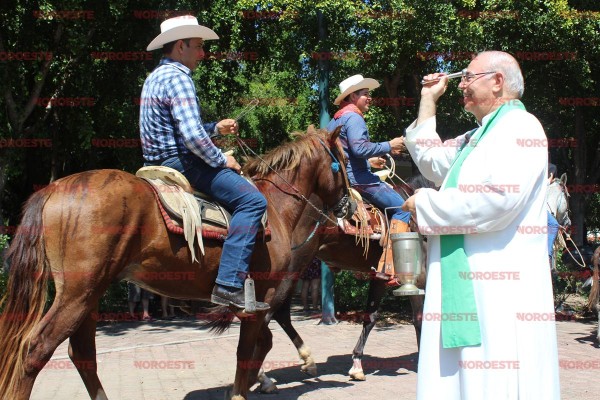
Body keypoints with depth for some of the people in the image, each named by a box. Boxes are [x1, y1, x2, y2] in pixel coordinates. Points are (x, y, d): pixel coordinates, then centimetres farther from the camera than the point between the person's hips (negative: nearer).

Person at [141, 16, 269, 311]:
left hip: (159, 162, 11)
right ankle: (229, 286, -26)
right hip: (180, 162, -11)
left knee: (242, 186, 27)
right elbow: (193, 136, -26)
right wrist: (221, 160, -11)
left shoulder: (156, 76, 18)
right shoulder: (177, 77, -15)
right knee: (252, 200, -19)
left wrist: (216, 128, 18)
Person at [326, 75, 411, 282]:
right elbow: (360, 147, -25)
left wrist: (369, 161, 28)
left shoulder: (334, 120, 22)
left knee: (395, 204, 25)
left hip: (340, 177, 11)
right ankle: (392, 269, -22)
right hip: (356, 177, -11)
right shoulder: (353, 117, -10)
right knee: (402, 208, -12)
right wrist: (388, 146, -14)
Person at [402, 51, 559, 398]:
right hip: (468, 288, 10)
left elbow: (501, 199, -22)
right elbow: (430, 160, 36)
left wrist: (426, 204, -11)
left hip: (500, 291, -9)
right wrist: (428, 100, 30)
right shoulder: (477, 137, 22)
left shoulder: (521, 127, -8)